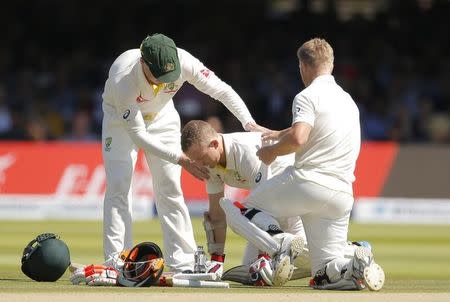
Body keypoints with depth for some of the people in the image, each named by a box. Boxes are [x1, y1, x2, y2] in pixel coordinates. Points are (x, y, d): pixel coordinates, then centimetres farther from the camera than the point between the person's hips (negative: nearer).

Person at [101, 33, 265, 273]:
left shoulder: (183, 62, -33)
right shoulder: (122, 80, -41)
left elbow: (222, 91, -24)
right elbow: (138, 136, -35)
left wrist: (249, 123, -39)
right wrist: (181, 159, -39)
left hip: (161, 117, 3)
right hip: (121, 119, -3)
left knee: (169, 188, -2)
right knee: (118, 187, -12)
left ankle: (182, 264, -1)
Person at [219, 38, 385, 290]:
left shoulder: (308, 97, -3)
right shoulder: (348, 100, 22)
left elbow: (298, 139, -19)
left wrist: (272, 151, 0)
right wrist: (282, 134, 52)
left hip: (307, 182, -7)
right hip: (342, 195, 7)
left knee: (232, 208, 11)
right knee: (324, 276, 12)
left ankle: (279, 245, -16)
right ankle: (356, 266, -22)